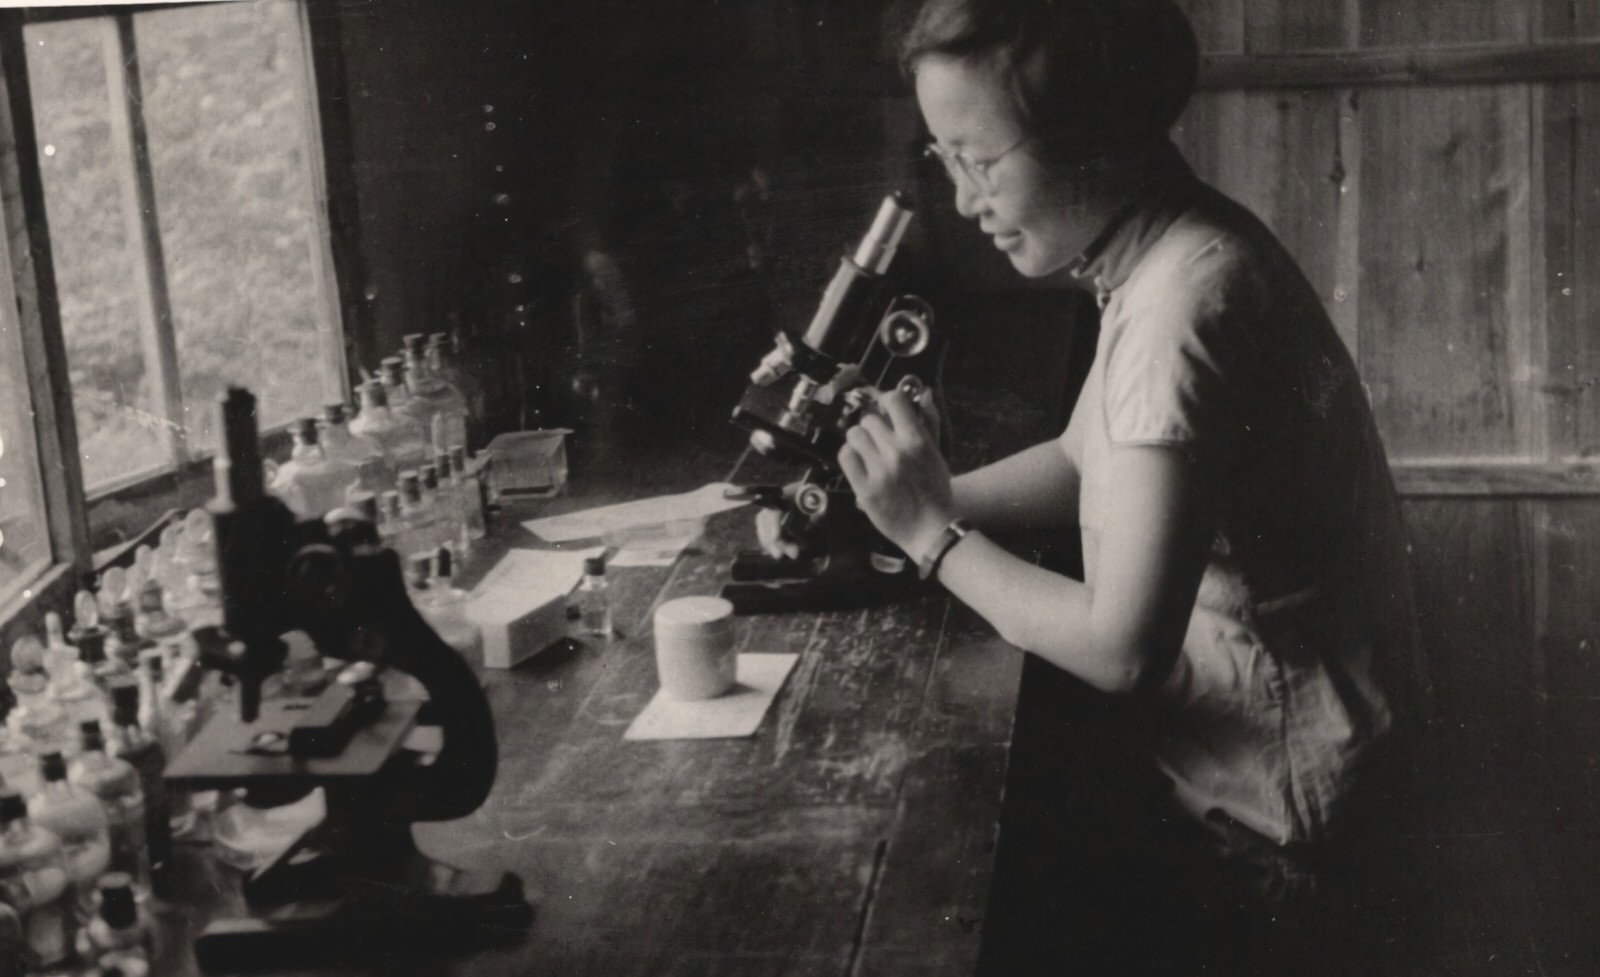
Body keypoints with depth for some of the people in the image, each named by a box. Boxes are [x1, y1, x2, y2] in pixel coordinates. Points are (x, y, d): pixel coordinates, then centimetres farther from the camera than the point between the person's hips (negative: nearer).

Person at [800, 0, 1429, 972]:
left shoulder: (1185, 304, -29)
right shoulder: (1166, 248, 0)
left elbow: (1120, 648, -28)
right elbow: (1083, 464, 12)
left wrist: (936, 537, -16)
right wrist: (914, 505, -2)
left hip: (1254, 818, -8)